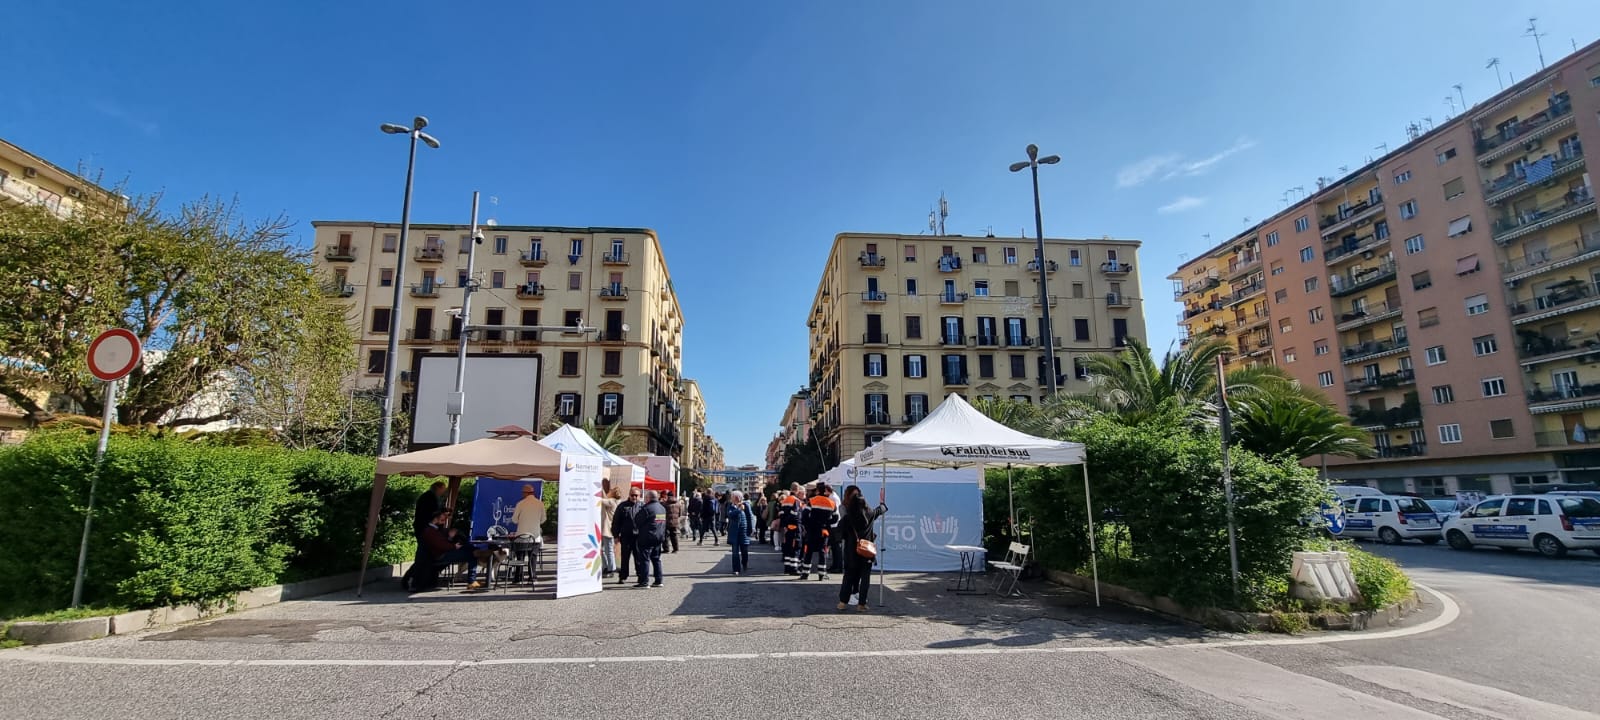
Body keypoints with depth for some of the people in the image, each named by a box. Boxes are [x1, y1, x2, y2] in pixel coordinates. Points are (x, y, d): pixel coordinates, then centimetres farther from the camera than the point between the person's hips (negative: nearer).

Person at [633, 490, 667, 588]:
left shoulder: (646, 509, -14)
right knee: (656, 559, 14)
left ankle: (644, 581, -4)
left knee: (645, 559, -3)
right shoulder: (663, 508, 11)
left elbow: (637, 521, -8)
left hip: (647, 537, -8)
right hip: (659, 537, 8)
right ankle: (658, 581, 15)